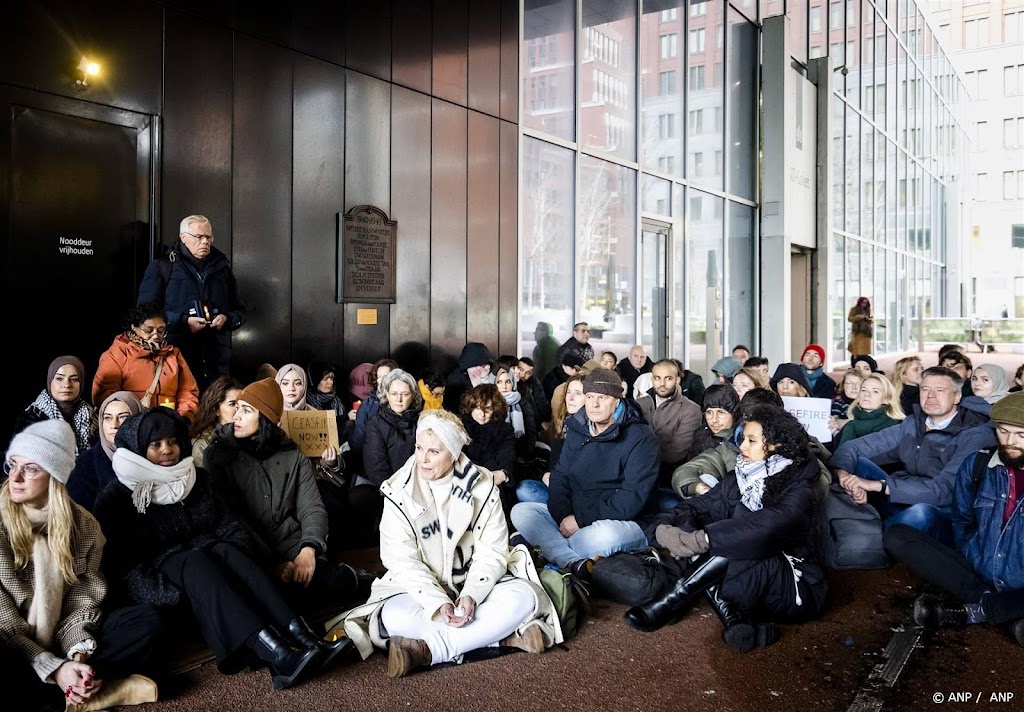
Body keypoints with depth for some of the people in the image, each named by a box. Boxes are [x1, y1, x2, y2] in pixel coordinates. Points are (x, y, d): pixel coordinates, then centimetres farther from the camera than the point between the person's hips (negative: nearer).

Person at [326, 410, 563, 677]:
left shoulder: (482, 487, -5)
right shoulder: (399, 493, -7)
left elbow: (492, 552, -8)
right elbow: (403, 560, -12)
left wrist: (472, 595, -26)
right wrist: (437, 603, -27)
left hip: (474, 585, 1)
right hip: (420, 588, -1)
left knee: (524, 596, -26)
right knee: (394, 616, -33)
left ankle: (425, 650, -30)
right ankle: (507, 637, -30)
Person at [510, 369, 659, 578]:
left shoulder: (640, 437, -11)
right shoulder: (578, 431, 9)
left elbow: (634, 498, -18)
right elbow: (560, 477, 8)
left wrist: (581, 520, -19)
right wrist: (563, 517, -12)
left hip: (622, 523, -7)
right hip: (572, 516, 7)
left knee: (604, 535, -40)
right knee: (520, 511, -11)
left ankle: (550, 547, -12)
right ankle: (574, 563, -31)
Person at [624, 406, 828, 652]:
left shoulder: (798, 488, -15)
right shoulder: (739, 478, 3)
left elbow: (768, 525, -35)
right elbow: (701, 505, -6)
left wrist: (702, 539, -41)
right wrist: (664, 526, -27)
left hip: (795, 589, -6)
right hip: (746, 578, 6)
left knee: (737, 540, -32)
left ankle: (673, 601, -25)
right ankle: (732, 618, -28)